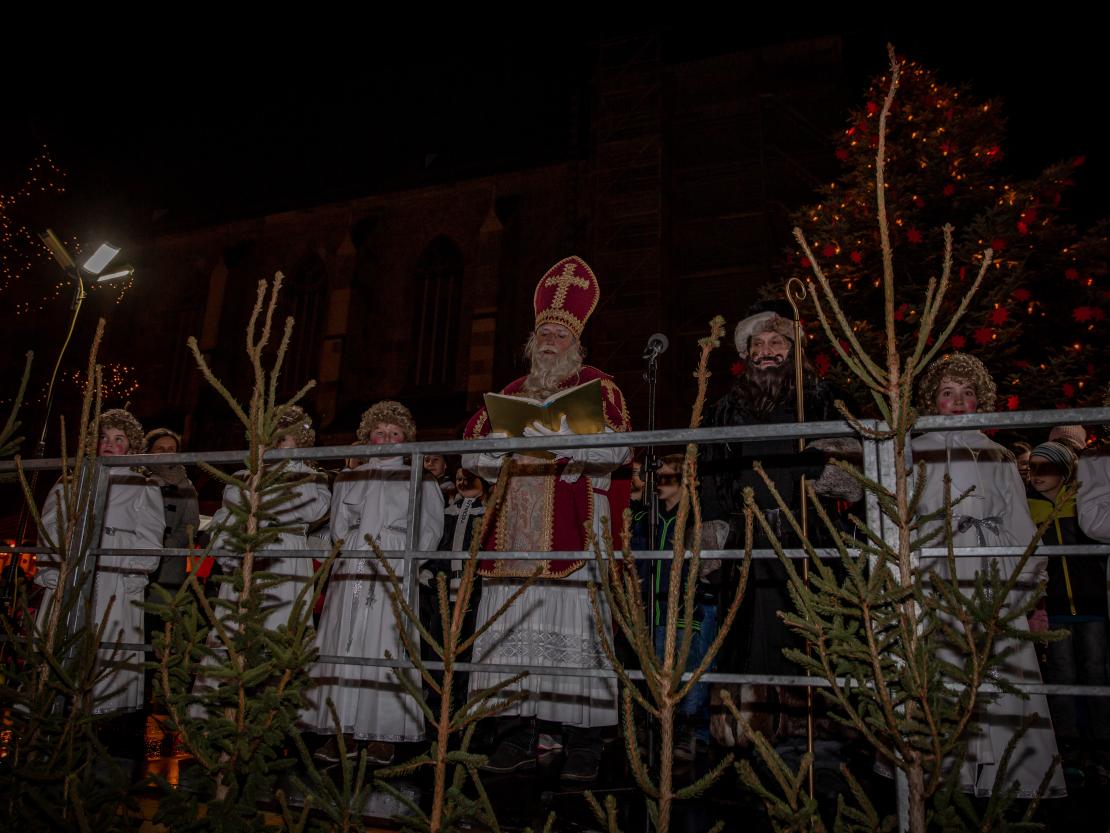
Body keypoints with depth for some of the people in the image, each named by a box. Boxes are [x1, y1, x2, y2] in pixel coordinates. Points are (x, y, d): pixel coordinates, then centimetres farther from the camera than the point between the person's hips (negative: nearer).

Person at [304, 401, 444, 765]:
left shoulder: (419, 479, 7)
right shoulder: (349, 478, 16)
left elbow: (431, 529, 6)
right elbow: (338, 528, 17)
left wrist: (407, 562, -1)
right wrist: (354, 552, 4)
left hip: (395, 574, -3)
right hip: (352, 571, 3)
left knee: (386, 648, -7)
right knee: (347, 646, -1)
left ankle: (384, 734, -2)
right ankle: (345, 731, 5)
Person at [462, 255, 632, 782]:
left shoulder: (597, 388, 6)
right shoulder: (512, 392, 21)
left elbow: (615, 448, -10)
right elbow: (472, 450, 14)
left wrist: (553, 433, -20)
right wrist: (506, 448, -7)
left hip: (572, 532, -5)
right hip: (515, 532, 5)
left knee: (573, 627, -7)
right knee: (512, 626, 3)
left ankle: (583, 740, 2)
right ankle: (517, 736, 11)